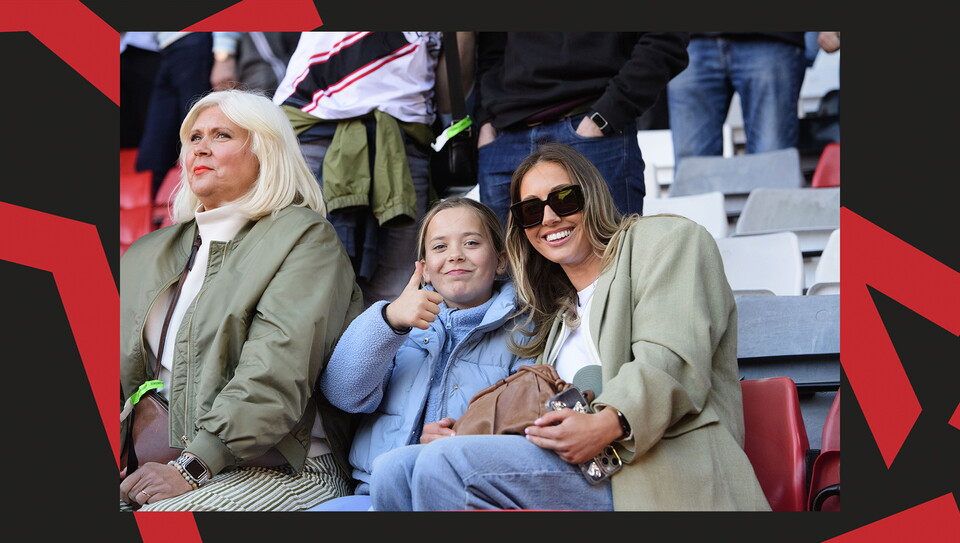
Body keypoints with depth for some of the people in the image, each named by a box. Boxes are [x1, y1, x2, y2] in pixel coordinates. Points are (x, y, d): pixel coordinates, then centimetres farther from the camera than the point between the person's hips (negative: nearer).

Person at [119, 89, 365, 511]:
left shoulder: (304, 236, 1)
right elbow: (123, 374, 18)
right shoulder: (145, 256, 22)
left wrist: (193, 467, -20)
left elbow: (276, 371, -12)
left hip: (283, 472, -5)